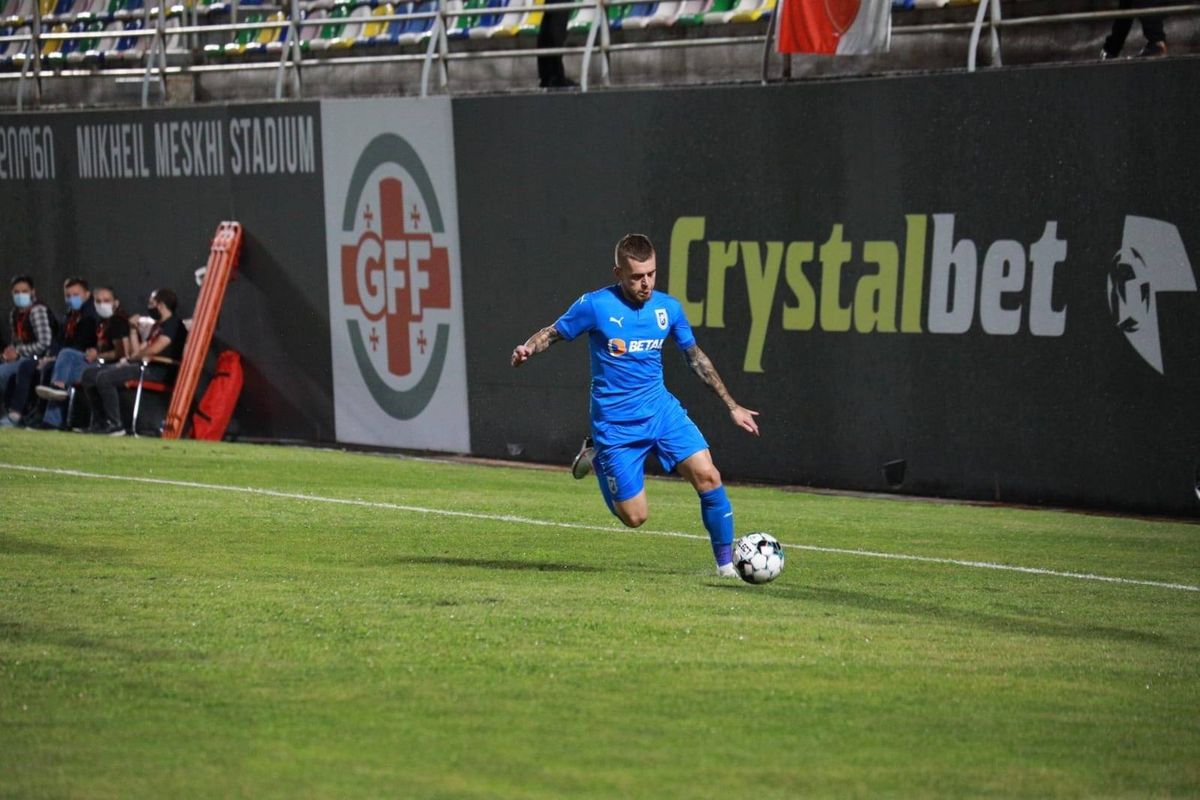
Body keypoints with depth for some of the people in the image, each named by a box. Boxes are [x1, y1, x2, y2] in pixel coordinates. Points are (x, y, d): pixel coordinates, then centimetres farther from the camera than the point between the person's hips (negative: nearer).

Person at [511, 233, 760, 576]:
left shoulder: (668, 307, 2)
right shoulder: (595, 305, -11)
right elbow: (552, 333, 0)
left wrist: (732, 406, 18)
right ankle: (597, 459, 27)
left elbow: (696, 357, 16)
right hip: (615, 424, -3)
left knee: (708, 476, -17)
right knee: (634, 517, -3)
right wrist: (527, 349, -24)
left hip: (661, 411, 3)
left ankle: (726, 562, -1)